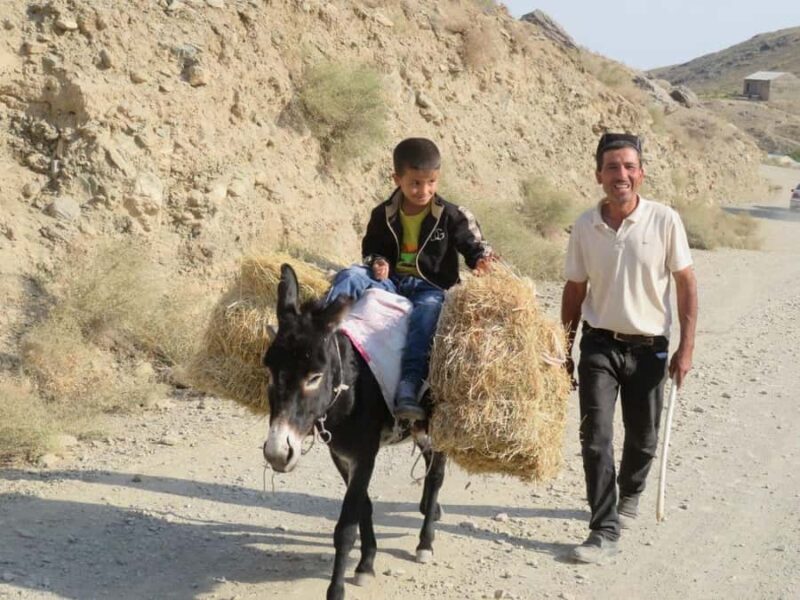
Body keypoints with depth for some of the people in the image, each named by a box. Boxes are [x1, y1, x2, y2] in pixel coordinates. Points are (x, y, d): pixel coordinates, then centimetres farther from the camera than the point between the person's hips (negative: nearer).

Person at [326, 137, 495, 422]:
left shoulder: (451, 216, -1)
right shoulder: (383, 215, 6)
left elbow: (473, 244, 3)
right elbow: (371, 248, 18)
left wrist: (482, 259, -21)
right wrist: (377, 262, -6)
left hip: (430, 287, -3)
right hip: (390, 280, 3)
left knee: (427, 309, -38)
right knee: (350, 276, -22)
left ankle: (408, 390, -50)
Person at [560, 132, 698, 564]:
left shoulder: (665, 221, -10)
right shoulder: (585, 226, -4)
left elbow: (686, 284, -3)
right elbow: (574, 290, 6)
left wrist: (686, 347, -8)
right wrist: (564, 353, 8)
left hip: (648, 347, 0)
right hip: (599, 345, 1)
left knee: (642, 437, 14)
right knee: (595, 438, -7)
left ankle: (629, 495, 43)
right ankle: (605, 531, 0)